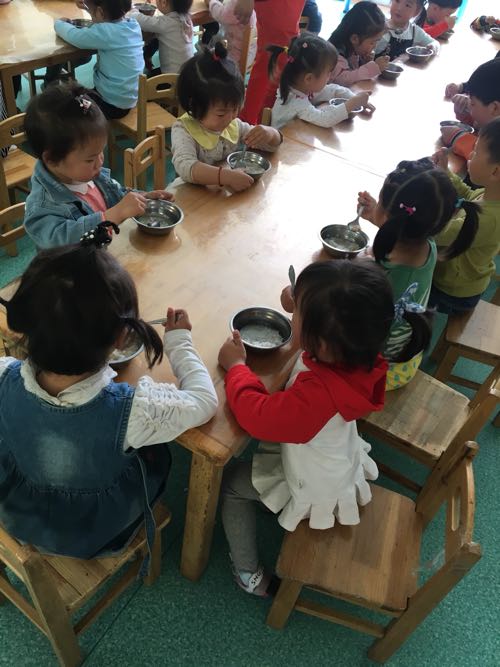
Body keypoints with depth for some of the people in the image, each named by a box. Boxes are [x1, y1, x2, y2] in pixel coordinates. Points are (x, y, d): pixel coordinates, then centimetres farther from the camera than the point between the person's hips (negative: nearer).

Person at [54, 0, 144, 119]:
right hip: (129, 98, 8)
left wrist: (58, 22, 5)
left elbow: (73, 35, -14)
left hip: (113, 104, -8)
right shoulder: (133, 24, -3)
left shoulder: (105, 32, -24)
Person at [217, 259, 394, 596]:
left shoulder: (317, 394, -47)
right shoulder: (357, 351, -24)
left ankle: (250, 575, 25)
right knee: (263, 446, 29)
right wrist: (304, 307, -10)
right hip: (343, 466, 8)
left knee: (231, 483, 11)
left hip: (315, 490, -7)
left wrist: (236, 365, -21)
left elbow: (257, 415, -34)